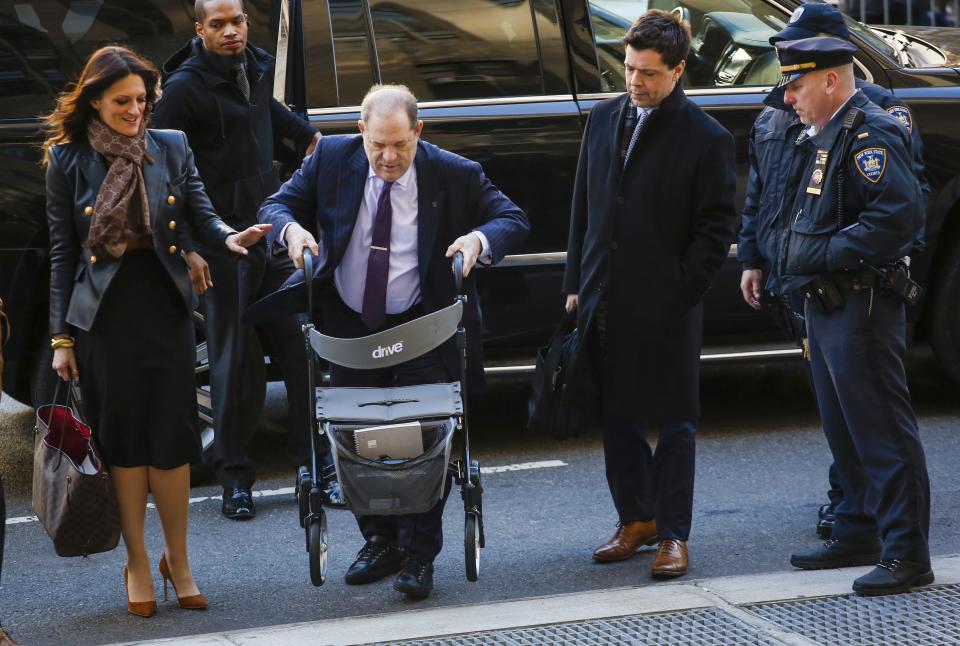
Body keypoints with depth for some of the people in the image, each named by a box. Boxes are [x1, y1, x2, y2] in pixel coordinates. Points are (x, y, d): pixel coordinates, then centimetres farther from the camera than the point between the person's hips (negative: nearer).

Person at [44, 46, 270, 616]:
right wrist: (62, 336, 0)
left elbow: (201, 214, 2)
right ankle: (138, 563, 17)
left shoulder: (172, 149, 5)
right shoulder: (69, 160, 0)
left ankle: (177, 559, 17)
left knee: (172, 435, 2)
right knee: (124, 438, 4)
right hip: (105, 312, -1)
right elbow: (62, 252, 2)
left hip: (165, 306, 1)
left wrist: (229, 238, -22)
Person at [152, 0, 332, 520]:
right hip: (223, 241, -6)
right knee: (233, 363, -1)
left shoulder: (258, 68, 10)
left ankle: (316, 465, 12)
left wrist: (308, 135, 39)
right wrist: (185, 248, -16)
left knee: (302, 350, 4)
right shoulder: (184, 87, -10)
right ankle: (235, 479, 8)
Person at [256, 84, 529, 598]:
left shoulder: (455, 174, -11)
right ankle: (379, 542, 25)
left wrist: (481, 239, -26)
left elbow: (513, 220, -4)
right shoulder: (331, 159, -6)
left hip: (423, 329, -3)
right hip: (349, 325, 3)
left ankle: (418, 556, 6)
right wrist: (291, 228, -22)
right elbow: (278, 205, 2)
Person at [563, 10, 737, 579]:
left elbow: (717, 228, -6)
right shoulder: (604, 120, 9)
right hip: (605, 300, 5)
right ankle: (636, 520, 25)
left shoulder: (706, 139, -7)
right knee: (617, 417, 12)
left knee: (674, 423, 2)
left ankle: (673, 533, 8)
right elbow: (583, 207, 14)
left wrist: (680, 293, -12)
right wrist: (576, 284, 10)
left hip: (667, 309, -5)